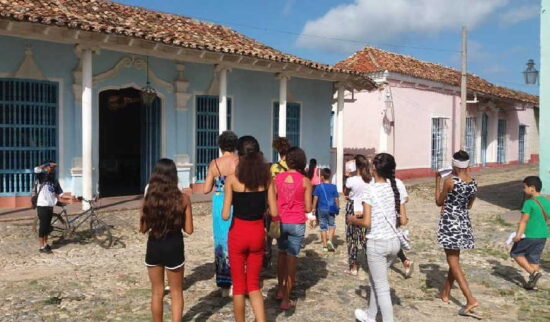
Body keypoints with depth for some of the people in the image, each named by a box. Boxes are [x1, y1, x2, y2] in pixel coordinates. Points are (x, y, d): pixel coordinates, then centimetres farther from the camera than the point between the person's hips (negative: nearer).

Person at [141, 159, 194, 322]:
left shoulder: (149, 198, -6)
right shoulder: (183, 199, -10)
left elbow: (143, 228, 0)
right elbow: (188, 229, -7)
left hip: (153, 247, 2)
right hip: (174, 248, -2)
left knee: (157, 292, 19)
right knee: (176, 293, 14)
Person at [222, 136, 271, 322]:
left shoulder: (232, 178, -11)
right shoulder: (266, 176, -4)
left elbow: (225, 215, -13)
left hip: (238, 232, -2)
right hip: (258, 232, 2)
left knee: (239, 284, 14)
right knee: (254, 284, 17)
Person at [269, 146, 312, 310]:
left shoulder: (278, 178, -2)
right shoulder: (305, 181, -8)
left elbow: (272, 203, 2)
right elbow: (308, 208, -5)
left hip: (280, 221, 3)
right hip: (297, 224, -3)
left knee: (282, 254, 24)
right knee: (291, 258, 5)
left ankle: (280, 290, 32)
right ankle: (286, 300, 11)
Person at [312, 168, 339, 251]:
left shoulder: (318, 187, -5)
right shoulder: (333, 187, -4)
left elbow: (315, 198, -4)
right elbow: (336, 199, -1)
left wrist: (314, 208, 6)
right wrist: (337, 208, 11)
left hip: (321, 209, 0)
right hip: (331, 209, 0)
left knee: (323, 227, 9)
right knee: (332, 226, 13)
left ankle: (325, 245, 13)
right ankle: (330, 240, -8)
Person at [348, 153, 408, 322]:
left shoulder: (370, 190, -14)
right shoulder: (397, 188, 2)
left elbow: (366, 222, -17)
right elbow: (403, 220, 3)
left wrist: (353, 220, 2)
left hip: (377, 243, -7)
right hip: (394, 242, 7)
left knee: (382, 287, 5)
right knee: (375, 280, 24)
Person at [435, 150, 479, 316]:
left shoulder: (450, 181, -17)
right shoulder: (474, 183, 2)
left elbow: (439, 202, -3)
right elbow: (469, 205, 14)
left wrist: (438, 180, 2)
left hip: (450, 222, -7)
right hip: (464, 222, 7)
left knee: (453, 262, -1)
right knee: (454, 258, 18)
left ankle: (471, 300, -8)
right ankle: (445, 293, 31)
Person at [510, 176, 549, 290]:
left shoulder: (529, 203, -17)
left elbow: (524, 220, -22)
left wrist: (518, 234, -24)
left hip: (529, 236, -7)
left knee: (516, 253, 11)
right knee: (534, 259, 16)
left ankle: (533, 272, -2)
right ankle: (533, 284, 19)